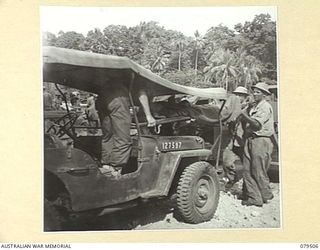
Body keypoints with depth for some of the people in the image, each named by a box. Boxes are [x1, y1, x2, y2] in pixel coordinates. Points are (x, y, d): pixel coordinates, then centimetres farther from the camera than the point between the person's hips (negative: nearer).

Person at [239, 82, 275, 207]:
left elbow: (257, 124, -18)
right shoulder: (254, 106, 21)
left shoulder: (265, 107, -7)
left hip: (261, 141, -9)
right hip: (250, 140, 9)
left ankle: (266, 196, 16)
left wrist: (244, 115, -18)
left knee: (258, 171, -2)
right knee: (247, 170, 5)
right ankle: (254, 198, 12)